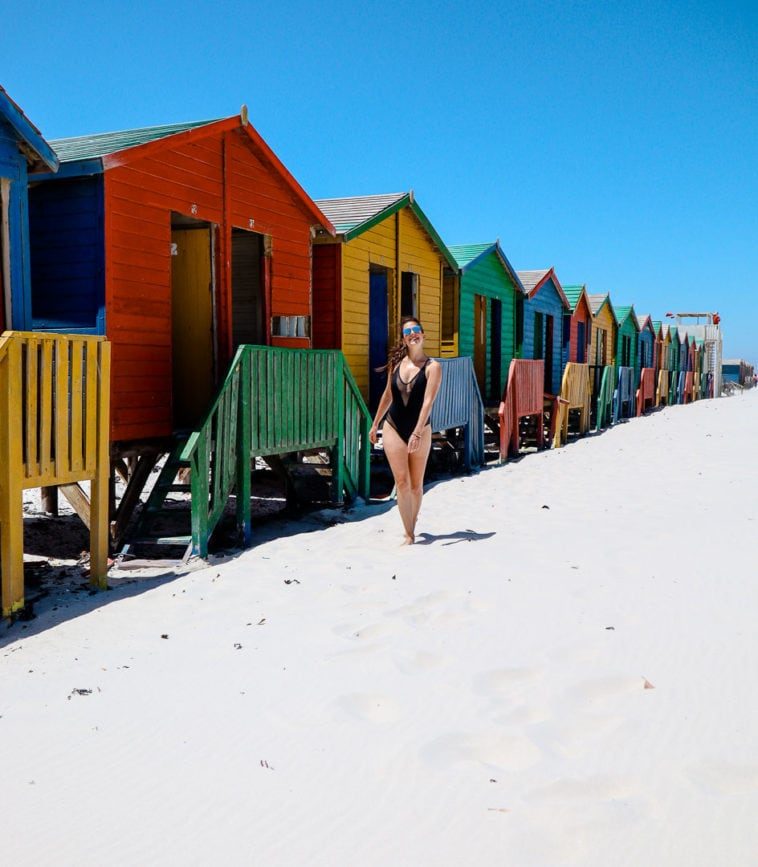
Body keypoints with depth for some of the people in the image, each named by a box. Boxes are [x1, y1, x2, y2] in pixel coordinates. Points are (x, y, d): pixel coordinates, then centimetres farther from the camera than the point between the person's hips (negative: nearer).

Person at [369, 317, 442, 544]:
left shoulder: (432, 366, -8)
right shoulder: (396, 363, 4)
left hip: (421, 430, -2)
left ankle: (412, 528, 24)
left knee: (416, 484, 9)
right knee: (402, 482, -4)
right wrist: (375, 424, 20)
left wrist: (417, 433, -26)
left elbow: (428, 401, -17)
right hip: (393, 428, 2)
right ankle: (409, 534, 0)